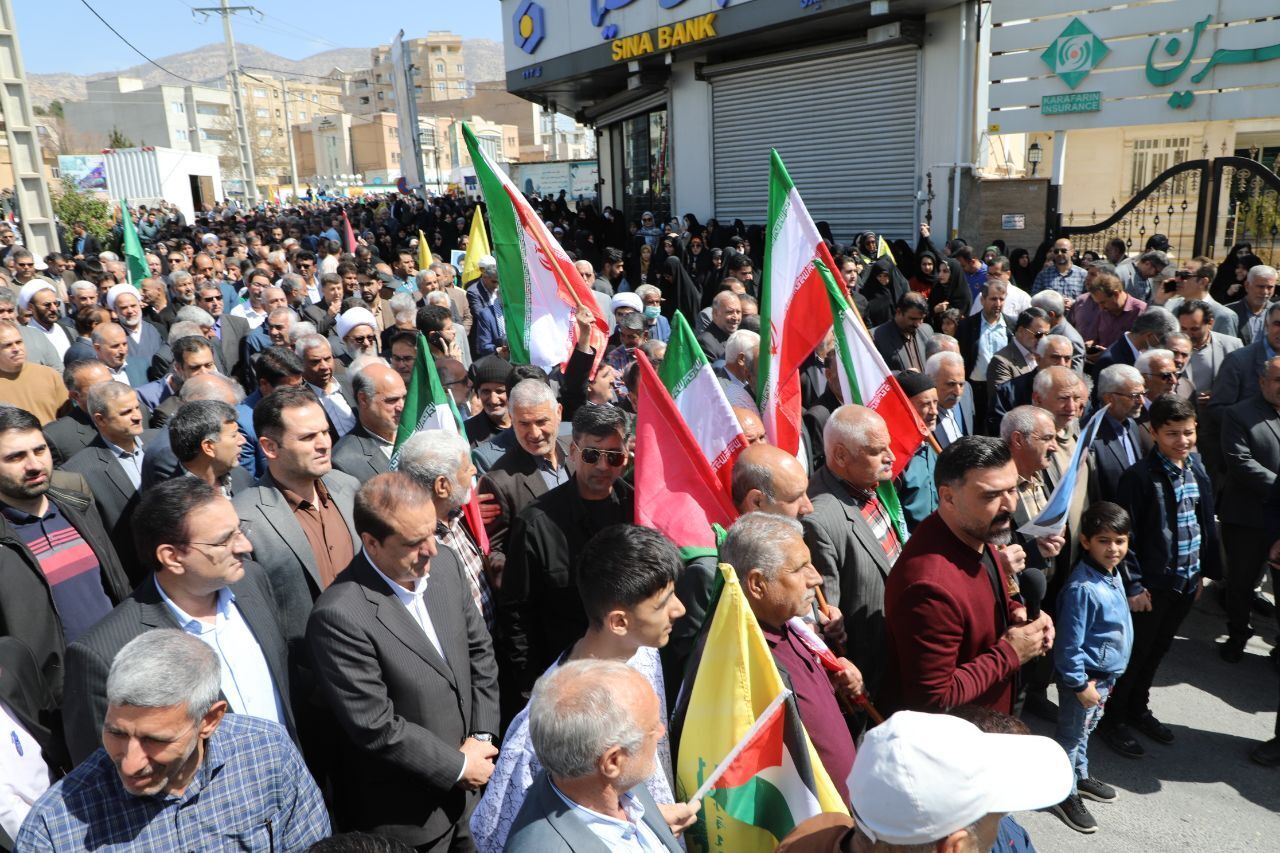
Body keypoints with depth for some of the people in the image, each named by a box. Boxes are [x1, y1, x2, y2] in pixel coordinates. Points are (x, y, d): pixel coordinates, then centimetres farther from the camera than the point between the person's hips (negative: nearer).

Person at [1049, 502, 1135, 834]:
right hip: (1084, 676, -8)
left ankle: (1080, 776, 45)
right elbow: (1070, 644, -25)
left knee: (1085, 731, 26)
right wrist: (1080, 684, -19)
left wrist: (1107, 678, 17)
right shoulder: (1082, 588, -29)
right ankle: (1065, 795, 24)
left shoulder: (1113, 574, -1)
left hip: (1106, 674, 8)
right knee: (1071, 736, 9)